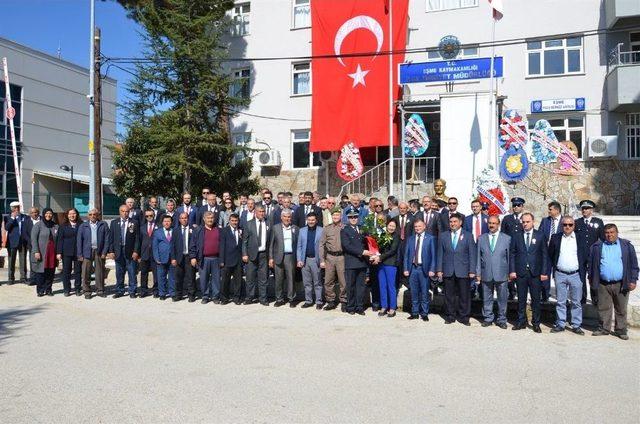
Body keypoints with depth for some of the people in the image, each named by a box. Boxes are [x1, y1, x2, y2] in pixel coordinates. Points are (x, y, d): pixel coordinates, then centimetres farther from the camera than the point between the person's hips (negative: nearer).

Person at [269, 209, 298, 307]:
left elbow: (298, 244, 5)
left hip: (291, 257, 0)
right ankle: (279, 299, 15)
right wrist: (271, 258, 0)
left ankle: (291, 299, 12)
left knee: (291, 278, 1)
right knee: (279, 279, 5)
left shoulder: (295, 229, 7)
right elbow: (271, 244, 7)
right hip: (278, 257, 0)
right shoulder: (275, 228, 7)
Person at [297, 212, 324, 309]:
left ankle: (319, 301, 10)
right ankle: (308, 301, 18)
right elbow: (299, 246, 10)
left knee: (317, 282, 3)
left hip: (316, 260, -3)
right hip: (305, 260, 3)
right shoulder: (302, 230, 10)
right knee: (307, 282, 9)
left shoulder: (321, 231, -1)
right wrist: (299, 260, 1)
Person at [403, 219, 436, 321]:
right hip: (412, 268, 3)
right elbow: (406, 255, 10)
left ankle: (424, 313, 11)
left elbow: (433, 255, -1)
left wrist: (432, 269, -9)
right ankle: (415, 313, 16)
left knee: (424, 292, 1)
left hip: (424, 268, -3)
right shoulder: (410, 239, 12)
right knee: (414, 292, 7)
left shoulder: (430, 238, 2)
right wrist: (405, 269, 1)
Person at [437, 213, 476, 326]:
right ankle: (450, 316, 17)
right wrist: (439, 269, 1)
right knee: (449, 295, 6)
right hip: (448, 271, 2)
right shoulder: (443, 236, 9)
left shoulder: (468, 236, 4)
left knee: (464, 295, 3)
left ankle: (463, 317, 14)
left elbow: (472, 254, 1)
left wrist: (472, 271, -6)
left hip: (463, 271, -1)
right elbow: (440, 254, 8)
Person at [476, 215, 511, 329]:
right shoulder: (481, 238, 7)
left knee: (502, 298, 5)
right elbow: (479, 257, 7)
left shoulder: (507, 238, 4)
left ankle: (501, 320, 17)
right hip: (486, 274, 1)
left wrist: (510, 272, 1)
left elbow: (509, 256, 4)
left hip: (501, 274, -1)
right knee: (487, 298, 9)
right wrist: (478, 273, 3)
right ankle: (488, 318, 21)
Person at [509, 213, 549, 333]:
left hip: (535, 272, -1)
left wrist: (544, 272, -5)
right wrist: (512, 270, -3)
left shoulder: (540, 235, 2)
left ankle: (536, 323, 16)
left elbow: (545, 255, 1)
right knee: (521, 299, 8)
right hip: (520, 272, 1)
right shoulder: (516, 236, 5)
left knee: (536, 299, 5)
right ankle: (521, 322, 18)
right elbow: (512, 254, 5)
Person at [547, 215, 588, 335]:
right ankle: (560, 324, 15)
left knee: (576, 302, 6)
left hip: (576, 275, 0)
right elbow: (550, 256, 8)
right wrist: (552, 270, 3)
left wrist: (583, 273, 2)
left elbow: (585, 257, 5)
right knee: (560, 302, 7)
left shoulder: (581, 238, 3)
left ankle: (576, 325, 15)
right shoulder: (555, 238, 4)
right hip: (560, 275, 1)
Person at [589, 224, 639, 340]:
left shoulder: (626, 246, 2)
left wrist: (633, 280, -2)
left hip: (621, 284, -1)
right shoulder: (597, 246, 4)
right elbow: (591, 263, 10)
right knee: (603, 308, 7)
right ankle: (604, 329, 20)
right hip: (603, 284, 1)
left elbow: (633, 264, 3)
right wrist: (591, 278, 9)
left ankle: (621, 330, 20)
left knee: (621, 309, 8)